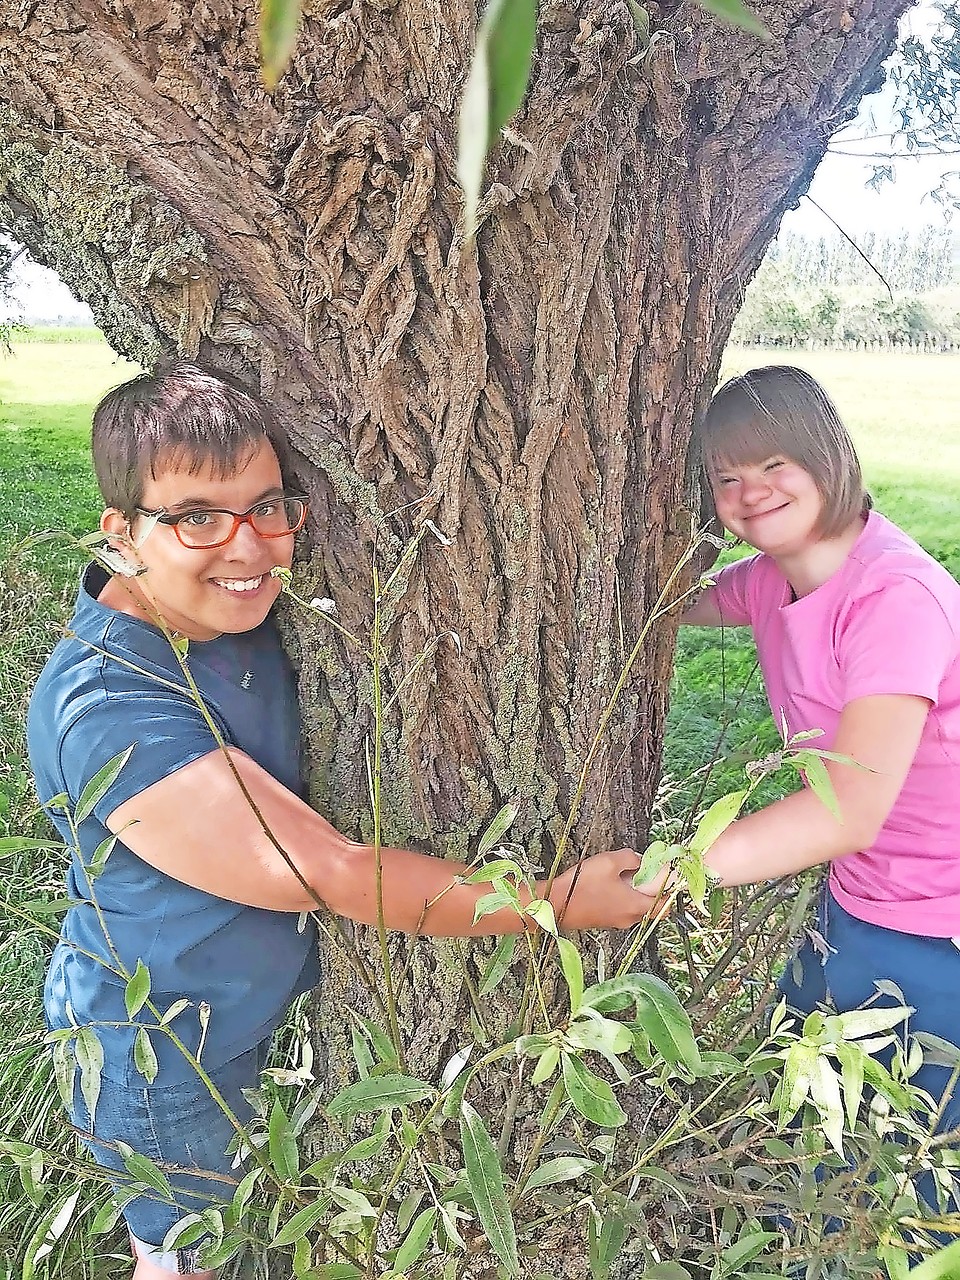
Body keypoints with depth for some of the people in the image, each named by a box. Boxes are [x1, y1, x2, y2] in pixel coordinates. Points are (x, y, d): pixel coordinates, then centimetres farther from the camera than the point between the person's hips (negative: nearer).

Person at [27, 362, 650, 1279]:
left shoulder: (235, 609, -12)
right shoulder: (109, 713, -36)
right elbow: (331, 875, -35)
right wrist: (558, 902, -28)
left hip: (266, 998, 7)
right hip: (167, 1056, -7)